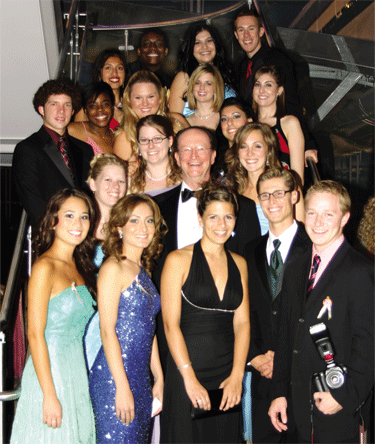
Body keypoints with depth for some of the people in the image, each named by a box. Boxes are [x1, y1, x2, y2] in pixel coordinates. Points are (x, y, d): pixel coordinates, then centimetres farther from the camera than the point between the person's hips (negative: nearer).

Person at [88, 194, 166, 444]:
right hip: (114, 377, -8)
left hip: (141, 379, 8)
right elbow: (107, 330, -15)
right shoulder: (114, 268, -10)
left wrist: (159, 378, 15)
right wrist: (122, 387, -18)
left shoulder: (143, 270, 13)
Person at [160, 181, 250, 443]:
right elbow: (171, 324, -9)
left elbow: (242, 322, 5)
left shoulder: (239, 264, 10)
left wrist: (237, 374, -5)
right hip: (186, 370, -4)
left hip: (228, 376, 4)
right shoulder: (179, 260, -4)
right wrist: (190, 378, -14)